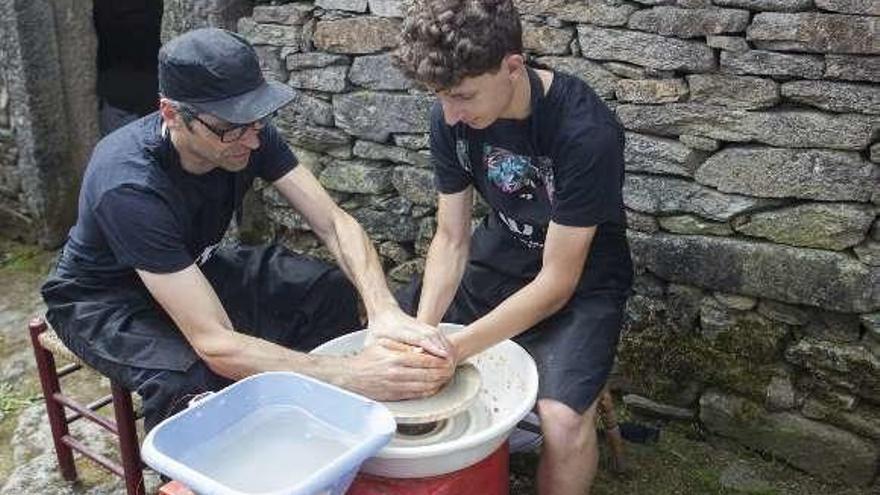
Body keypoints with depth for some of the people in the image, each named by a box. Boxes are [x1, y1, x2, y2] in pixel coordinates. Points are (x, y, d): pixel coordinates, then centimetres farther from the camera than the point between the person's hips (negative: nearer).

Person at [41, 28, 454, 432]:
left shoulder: (247, 133, -20)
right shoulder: (130, 188, -38)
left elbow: (335, 224, -21)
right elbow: (216, 344, -42)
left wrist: (385, 311, -39)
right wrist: (354, 377, -49)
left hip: (194, 266, 6)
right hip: (105, 299, -6)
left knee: (334, 292, -11)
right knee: (192, 380, -36)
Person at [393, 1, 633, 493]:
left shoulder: (586, 133, -30)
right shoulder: (452, 117, -13)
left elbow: (557, 281, -25)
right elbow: (451, 239, -7)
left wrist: (452, 349, -29)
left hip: (580, 280, -5)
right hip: (497, 258, 6)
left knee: (564, 419, -30)